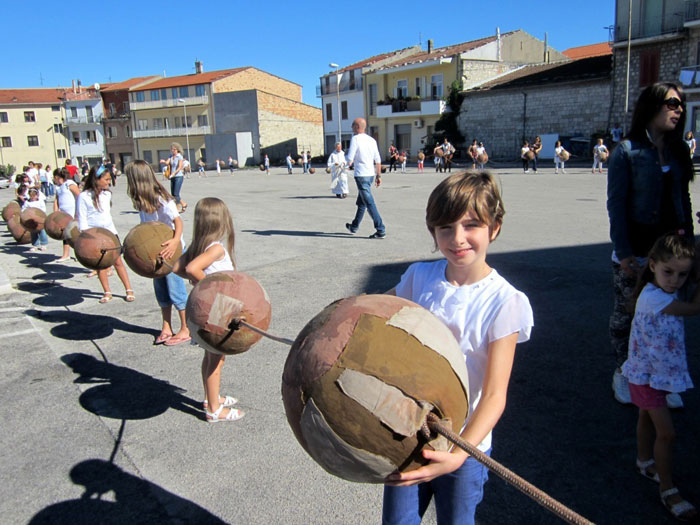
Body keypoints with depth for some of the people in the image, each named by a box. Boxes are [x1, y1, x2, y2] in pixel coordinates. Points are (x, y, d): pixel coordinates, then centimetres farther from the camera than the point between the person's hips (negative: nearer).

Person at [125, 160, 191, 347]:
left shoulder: (162, 200, -20)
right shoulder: (142, 201, 6)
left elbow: (178, 221, -29)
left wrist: (176, 240, -45)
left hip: (171, 250, -9)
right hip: (155, 251, 9)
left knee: (176, 290, -1)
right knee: (161, 290, 15)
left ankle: (185, 330, 12)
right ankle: (166, 328, 28)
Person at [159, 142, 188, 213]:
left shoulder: (180, 157, -7)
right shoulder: (171, 156, 11)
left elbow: (180, 167, -16)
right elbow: (167, 163, -3)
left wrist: (174, 173, -29)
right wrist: (163, 162, -26)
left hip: (179, 176, -7)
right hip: (173, 177, 7)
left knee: (176, 194, -9)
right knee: (173, 194, 8)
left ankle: (178, 209, 0)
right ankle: (183, 204, 23)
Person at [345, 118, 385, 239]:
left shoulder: (355, 139, -10)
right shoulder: (372, 140, 10)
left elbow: (349, 160, -14)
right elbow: (378, 160, 10)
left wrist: (347, 162, 9)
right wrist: (379, 176, 14)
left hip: (361, 175, -8)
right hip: (371, 174, 8)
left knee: (369, 203, -7)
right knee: (361, 202, 20)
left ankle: (381, 230, -10)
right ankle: (354, 227, 33)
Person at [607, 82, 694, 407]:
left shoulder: (678, 151, 10)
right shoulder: (627, 151, -6)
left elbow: (684, 199, 14)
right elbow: (616, 204, -9)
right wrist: (624, 252, -13)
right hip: (635, 251, -4)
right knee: (625, 315, 7)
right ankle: (622, 373, 25)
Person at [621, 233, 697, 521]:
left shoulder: (664, 293, -3)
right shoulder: (653, 298, -28)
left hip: (659, 371, 9)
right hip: (647, 374, -9)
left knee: (648, 418, 26)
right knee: (667, 433, -3)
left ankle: (645, 462, 46)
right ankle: (667, 491, 12)